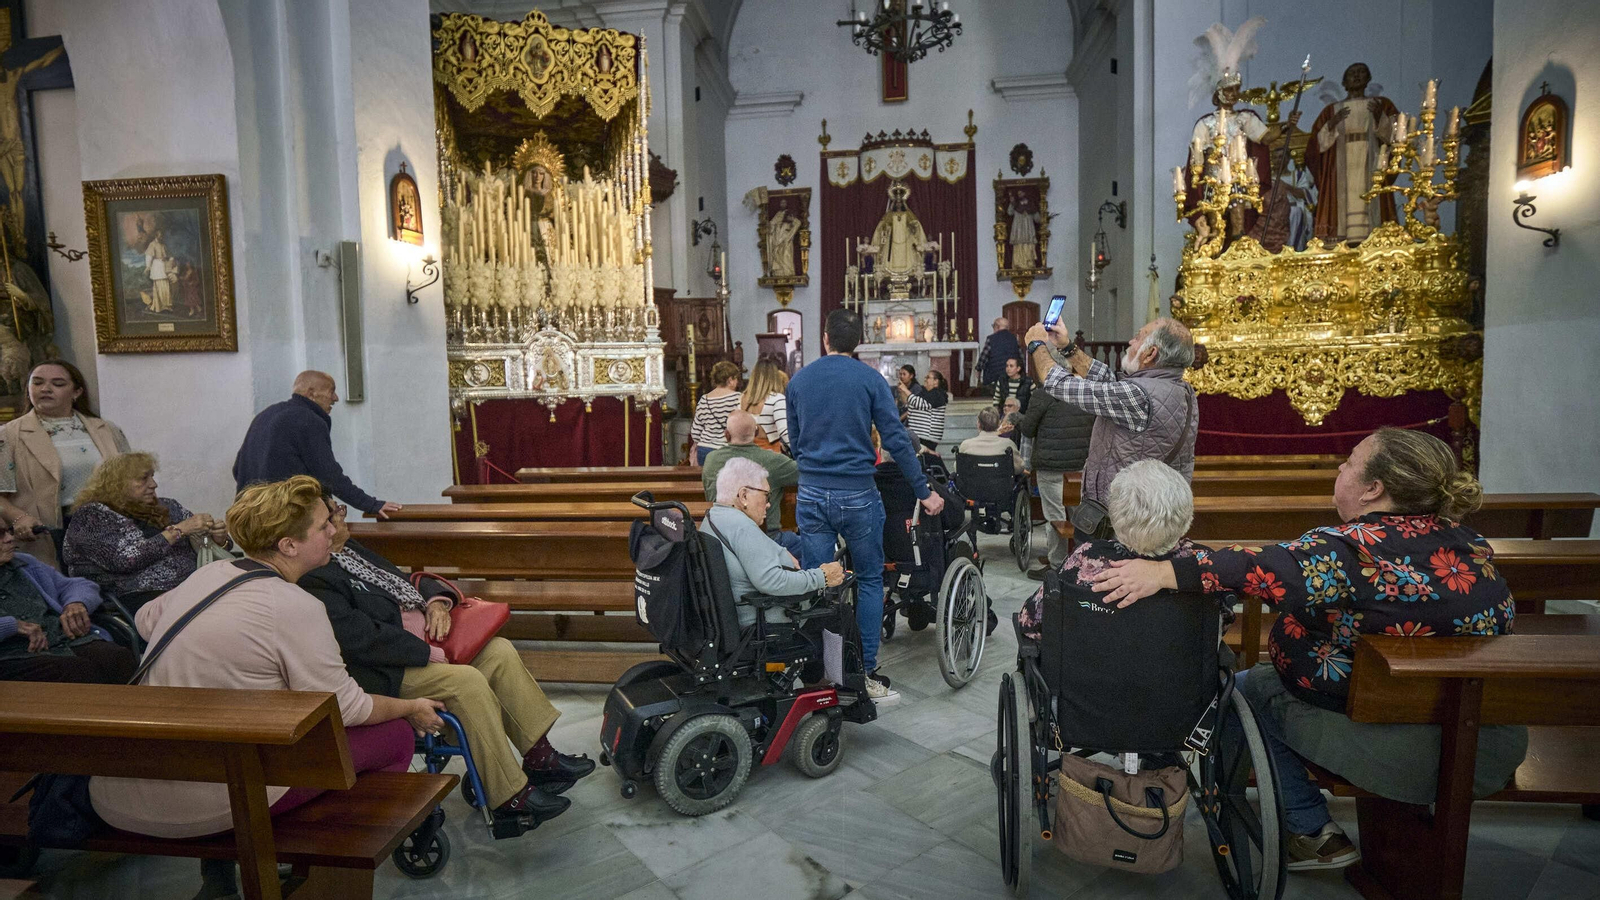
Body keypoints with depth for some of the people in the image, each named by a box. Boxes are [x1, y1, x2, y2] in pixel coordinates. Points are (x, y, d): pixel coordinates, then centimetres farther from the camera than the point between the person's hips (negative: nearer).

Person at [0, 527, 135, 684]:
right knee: (84, 671, -38)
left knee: (122, 658, -31)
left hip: (68, 641, 5)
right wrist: (13, 625, -17)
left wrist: (76, 603, 7)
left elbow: (77, 585, 31)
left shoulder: (24, 564, 26)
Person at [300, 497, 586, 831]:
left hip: (425, 637, 10)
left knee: (499, 650, -5)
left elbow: (402, 582, 23)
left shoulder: (350, 550, 14)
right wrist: (428, 653, -21)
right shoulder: (315, 580, -17)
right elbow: (361, 638, -25)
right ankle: (509, 797, -18)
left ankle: (539, 756, 0)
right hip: (389, 673, -10)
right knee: (467, 681, -28)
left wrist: (435, 600, 1)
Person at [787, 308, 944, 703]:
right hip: (858, 493, -3)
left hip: (811, 494, 3)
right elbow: (896, 440, -5)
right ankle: (867, 674, 10)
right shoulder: (870, 379, -2)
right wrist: (924, 492, 1)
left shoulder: (798, 381, 7)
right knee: (869, 580, 9)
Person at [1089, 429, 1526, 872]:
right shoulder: (1467, 541, 4)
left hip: (1405, 752, -8)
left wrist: (1166, 573, -40)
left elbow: (1276, 570, -36)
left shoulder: (1359, 548, -22)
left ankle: (1313, 834, 13)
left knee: (1248, 688, 6)